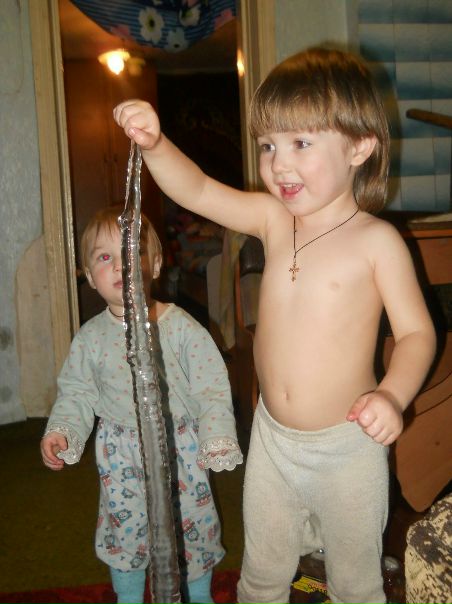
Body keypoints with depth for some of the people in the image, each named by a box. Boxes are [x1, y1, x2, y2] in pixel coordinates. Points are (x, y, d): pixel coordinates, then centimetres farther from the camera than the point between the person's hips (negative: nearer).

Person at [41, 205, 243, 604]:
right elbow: (76, 392, 3)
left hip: (179, 446, -2)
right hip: (121, 455, 2)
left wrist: (217, 438, -18)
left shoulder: (181, 326, -12)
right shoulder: (91, 336, -4)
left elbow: (211, 387, -11)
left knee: (192, 526, 12)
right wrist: (60, 431, -10)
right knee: (123, 529, 16)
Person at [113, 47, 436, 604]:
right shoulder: (273, 218, -3)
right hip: (271, 437, 4)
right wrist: (153, 143, -26)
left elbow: (416, 332, -13)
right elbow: (196, 190, -8)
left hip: (346, 445, -3)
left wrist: (393, 394, -30)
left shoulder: (376, 240, -15)